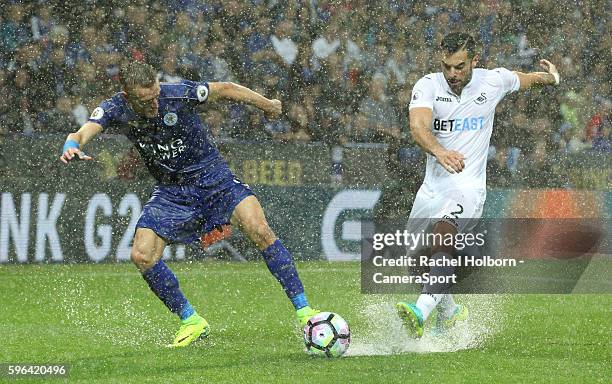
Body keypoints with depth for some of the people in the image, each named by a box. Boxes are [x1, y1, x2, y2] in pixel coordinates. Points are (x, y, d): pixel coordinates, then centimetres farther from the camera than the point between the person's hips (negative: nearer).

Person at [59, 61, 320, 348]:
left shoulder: (179, 94, -21)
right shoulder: (115, 109, -15)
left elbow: (225, 89, -5)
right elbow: (84, 133, -31)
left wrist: (268, 105, 9)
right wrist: (72, 146, -56)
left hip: (212, 177, -3)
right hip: (170, 192, 3)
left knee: (260, 231, -23)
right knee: (142, 256, -14)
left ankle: (303, 310, -16)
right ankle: (191, 321, 3)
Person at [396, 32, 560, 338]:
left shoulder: (493, 81, -1)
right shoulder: (428, 86, -6)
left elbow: (524, 79, 26)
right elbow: (418, 126, -27)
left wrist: (548, 77, 11)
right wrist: (439, 151, -44)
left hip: (468, 186, -3)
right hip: (432, 185, 4)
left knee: (443, 235, -32)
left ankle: (421, 311, -48)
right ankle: (449, 312, 39)